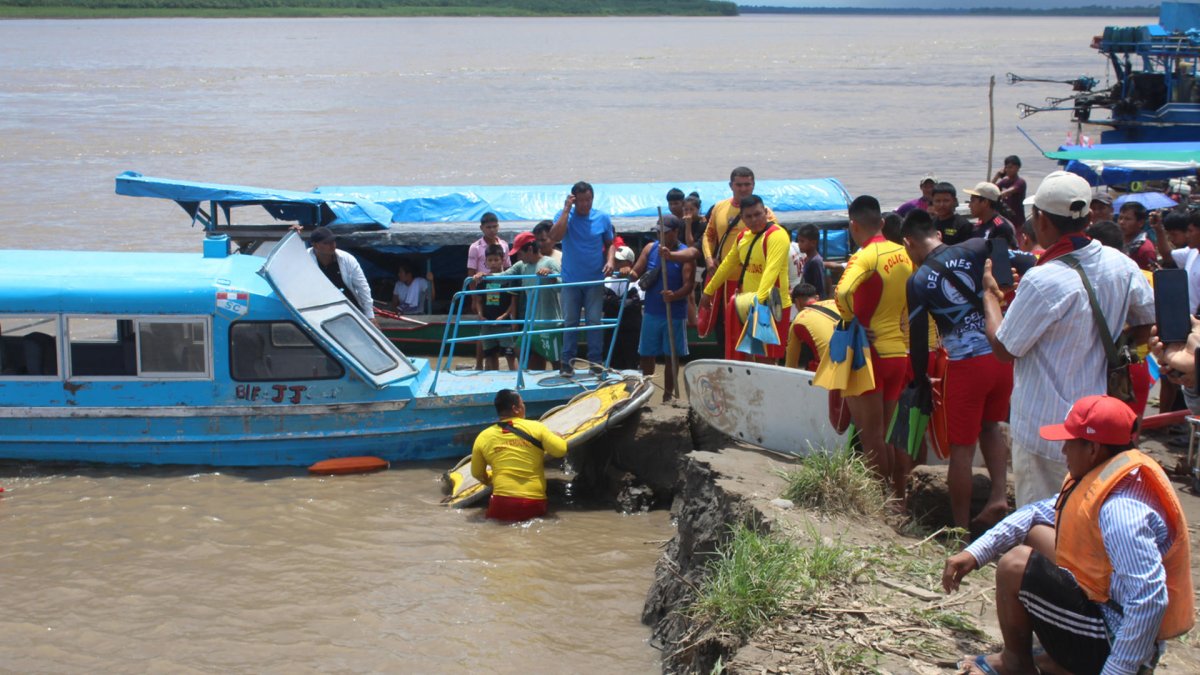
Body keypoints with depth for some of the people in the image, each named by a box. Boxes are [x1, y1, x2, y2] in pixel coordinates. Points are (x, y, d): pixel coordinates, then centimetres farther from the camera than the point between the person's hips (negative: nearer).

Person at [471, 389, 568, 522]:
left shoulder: (483, 437, 4)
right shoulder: (535, 427, -2)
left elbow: (477, 474, 14)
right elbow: (560, 450, -5)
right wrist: (557, 437, 17)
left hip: (503, 504, 0)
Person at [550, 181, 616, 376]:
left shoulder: (602, 218, 1)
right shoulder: (565, 215, -3)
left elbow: (610, 243, 11)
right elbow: (555, 236, -21)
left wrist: (609, 260, -9)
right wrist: (567, 209, -18)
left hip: (595, 280, 0)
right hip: (570, 280, 0)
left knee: (594, 321, 0)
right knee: (570, 322, 4)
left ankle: (595, 361, 7)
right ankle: (567, 362, 10)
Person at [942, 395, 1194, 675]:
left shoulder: (1119, 508, -30)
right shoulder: (1098, 476, 2)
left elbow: (1150, 600, -37)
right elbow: (1039, 513, 12)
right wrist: (975, 553, 2)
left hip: (1116, 639, -11)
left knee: (1015, 565, -14)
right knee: (1036, 534, 18)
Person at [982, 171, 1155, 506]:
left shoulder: (1042, 281, -24)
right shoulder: (1121, 265, -3)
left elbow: (1004, 348, -13)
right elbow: (1148, 323, 12)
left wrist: (990, 294, 1)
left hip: (1045, 430, -7)